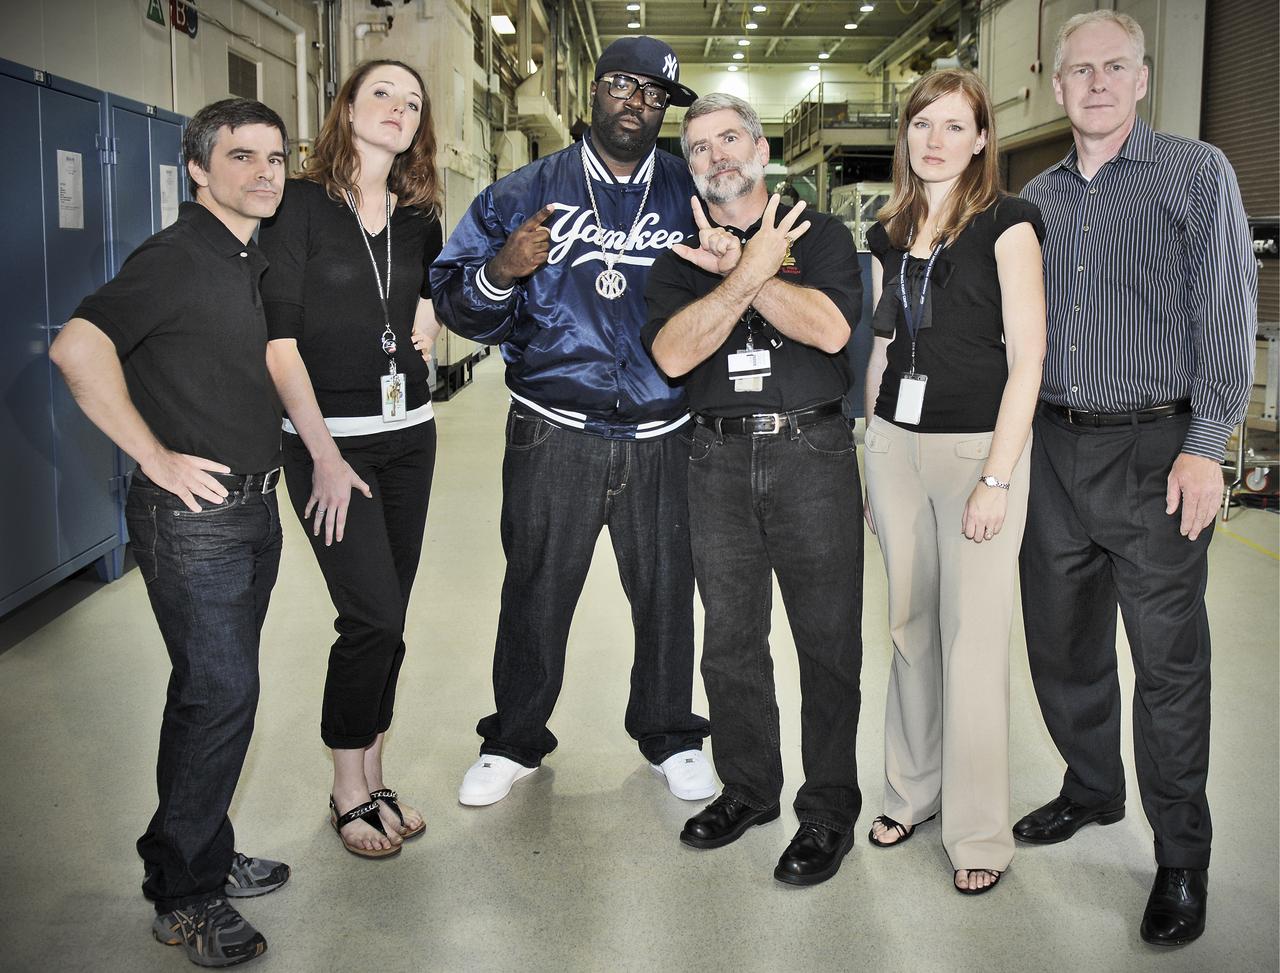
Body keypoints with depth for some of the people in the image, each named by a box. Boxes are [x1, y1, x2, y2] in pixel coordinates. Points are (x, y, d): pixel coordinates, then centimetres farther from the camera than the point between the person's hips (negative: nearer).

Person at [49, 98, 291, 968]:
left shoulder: (257, 263, 13)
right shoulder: (176, 258, -14)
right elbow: (78, 348, -27)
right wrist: (157, 459, -22)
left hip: (254, 506, 9)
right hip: (194, 513, -8)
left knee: (216, 690, 16)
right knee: (220, 692, -6)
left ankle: (207, 856, 30)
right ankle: (183, 894, 9)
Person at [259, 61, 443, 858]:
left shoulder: (419, 218, 8)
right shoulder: (301, 204, -7)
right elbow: (279, 339, -11)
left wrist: (430, 317, 5)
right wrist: (325, 456, -14)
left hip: (409, 433, 5)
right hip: (328, 438, -5)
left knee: (388, 616, 8)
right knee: (373, 615, -9)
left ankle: (373, 777, 21)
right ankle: (349, 789, 10)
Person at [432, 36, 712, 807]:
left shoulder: (692, 195, 8)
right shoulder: (527, 192, 6)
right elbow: (459, 303, 4)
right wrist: (502, 271, -17)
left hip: (662, 438, 1)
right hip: (554, 434, -1)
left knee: (666, 591, 11)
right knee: (536, 593, 9)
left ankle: (669, 735, 32)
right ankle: (515, 741, 28)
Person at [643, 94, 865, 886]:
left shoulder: (818, 234, 6)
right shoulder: (679, 255, 11)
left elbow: (830, 329, -13)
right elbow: (672, 354, -8)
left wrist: (737, 270, -14)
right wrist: (748, 271, -16)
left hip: (811, 453, -2)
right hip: (718, 462, 3)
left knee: (828, 639, 1)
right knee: (730, 639, 11)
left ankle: (829, 809, 14)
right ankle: (748, 787, 27)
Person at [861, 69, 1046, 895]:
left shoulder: (1005, 223, -5)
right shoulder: (890, 234, 12)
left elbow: (1027, 356, -10)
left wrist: (997, 478, -15)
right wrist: (871, 460, 12)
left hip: (978, 446, -5)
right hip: (895, 443, 5)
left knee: (973, 640, -2)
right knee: (910, 625, 12)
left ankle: (980, 833, 11)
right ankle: (914, 790, 27)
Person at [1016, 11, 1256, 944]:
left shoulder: (1196, 172, -1)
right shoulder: (1040, 195, 13)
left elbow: (1228, 314, -7)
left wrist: (1205, 446, -14)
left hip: (1155, 449, -5)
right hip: (1054, 447, 5)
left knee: (1168, 659, 0)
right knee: (1061, 639, 14)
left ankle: (1183, 860, 14)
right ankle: (1092, 789, 35)